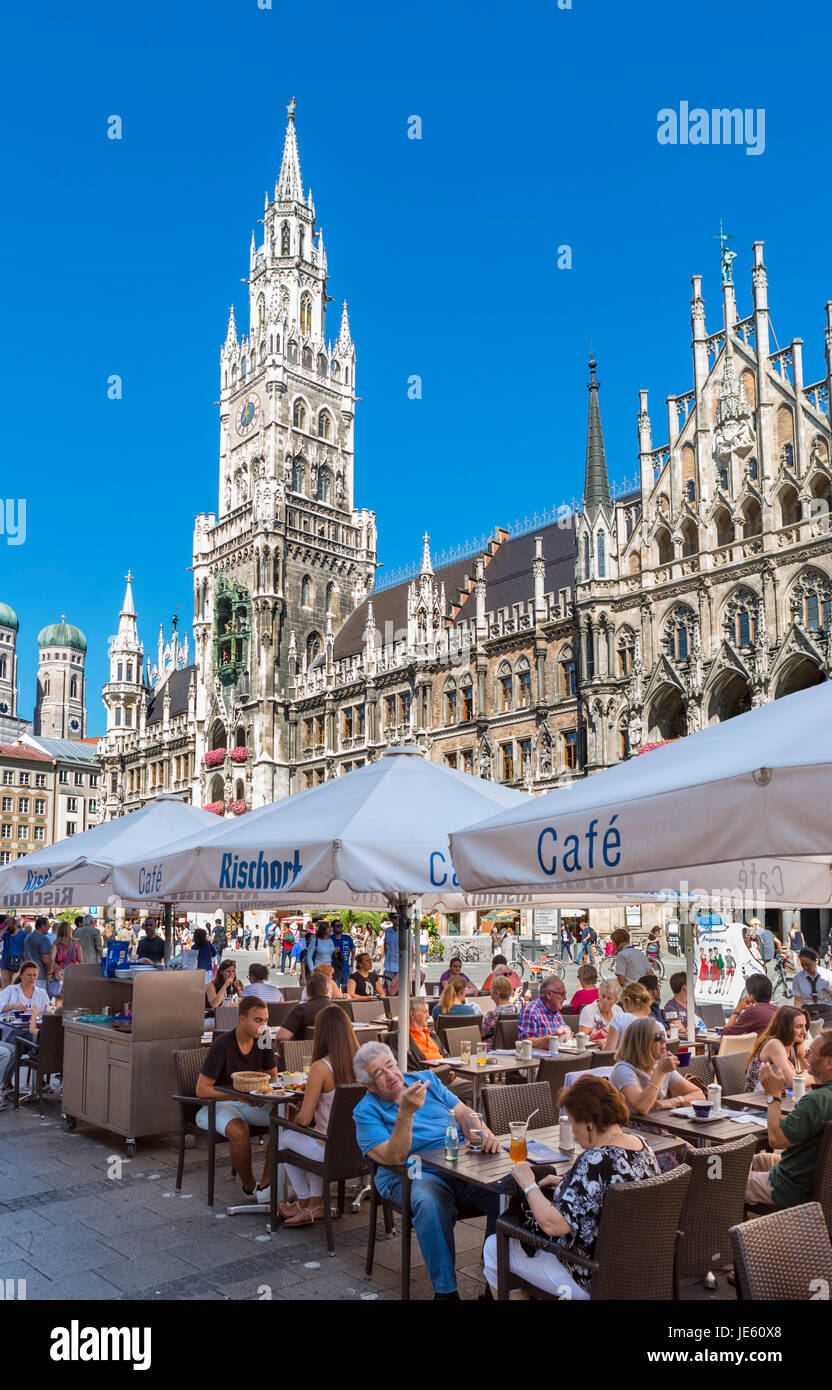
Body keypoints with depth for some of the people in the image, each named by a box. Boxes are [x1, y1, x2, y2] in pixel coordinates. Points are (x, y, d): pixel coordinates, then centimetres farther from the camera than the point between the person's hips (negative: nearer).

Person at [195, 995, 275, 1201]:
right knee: (240, 1130, -38)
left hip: (248, 1102, 6)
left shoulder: (262, 1041, -2)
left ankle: (265, 1185, -18)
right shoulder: (222, 1045, -20)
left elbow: (273, 1076, 10)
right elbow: (201, 1090, -22)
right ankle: (249, 1187, -12)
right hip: (216, 1104, -6)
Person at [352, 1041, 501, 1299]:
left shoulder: (426, 1080, 15)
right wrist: (406, 1111, -24)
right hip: (413, 1175, -3)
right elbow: (394, 1158, -12)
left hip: (464, 1166, 4)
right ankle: (445, 1290, -21)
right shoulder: (367, 1111, 1)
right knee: (430, 1203, -37)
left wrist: (483, 1132, -8)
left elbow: (464, 1113, 13)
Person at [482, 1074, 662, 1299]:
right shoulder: (641, 1144, -3)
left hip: (592, 1281, -9)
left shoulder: (595, 1161, -31)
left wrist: (529, 1185, -15)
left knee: (494, 1247, 8)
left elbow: (552, 1224, -31)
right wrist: (565, 1183, 8)